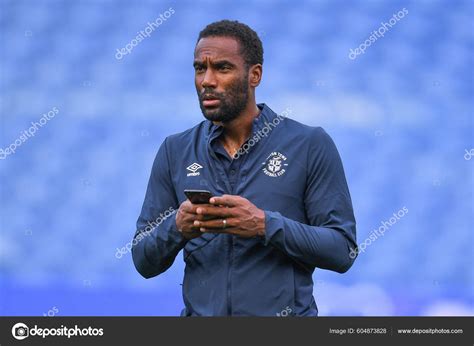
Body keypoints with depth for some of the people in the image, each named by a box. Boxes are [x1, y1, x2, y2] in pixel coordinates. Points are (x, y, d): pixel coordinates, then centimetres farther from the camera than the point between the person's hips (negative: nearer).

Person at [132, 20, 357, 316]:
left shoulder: (310, 146, 0)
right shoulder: (175, 152, 8)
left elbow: (343, 250, -4)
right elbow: (144, 261, 8)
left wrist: (265, 225, -16)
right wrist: (177, 228, -12)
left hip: (285, 314, -2)